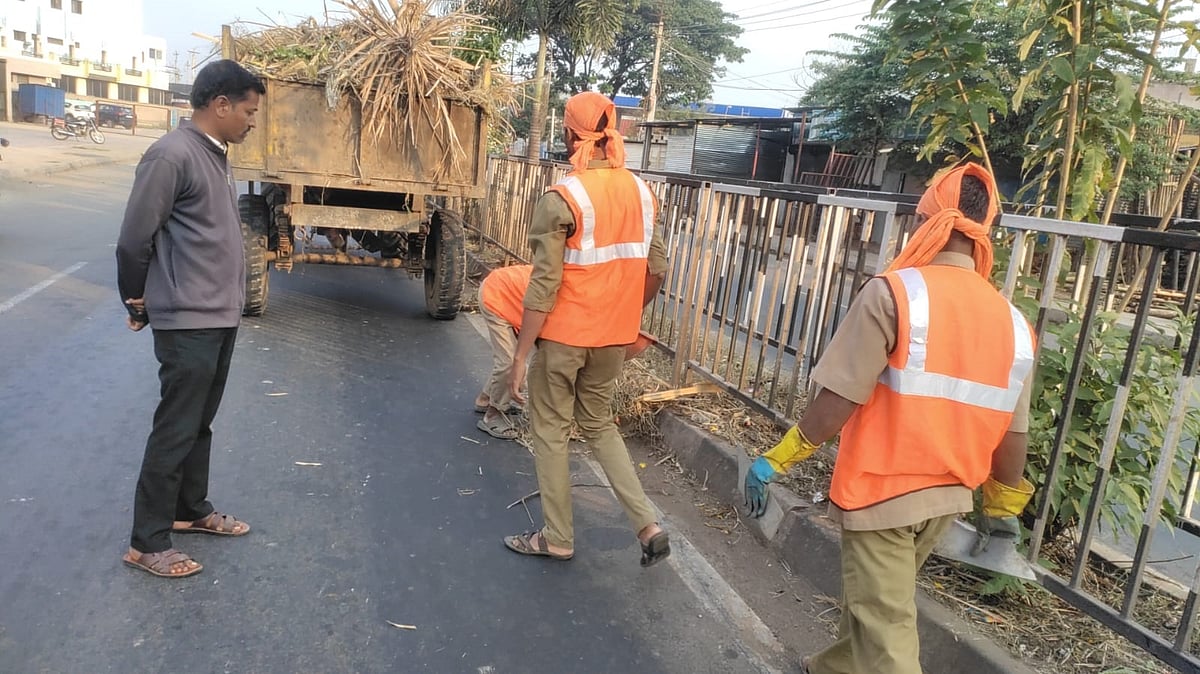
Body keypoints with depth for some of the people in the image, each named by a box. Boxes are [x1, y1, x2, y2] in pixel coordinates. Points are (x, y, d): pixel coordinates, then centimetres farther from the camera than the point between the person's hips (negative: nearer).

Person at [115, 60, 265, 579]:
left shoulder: (215, 155, 11)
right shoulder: (173, 155, -18)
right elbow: (134, 240, -15)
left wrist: (227, 300, 16)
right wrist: (139, 304, -1)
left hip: (220, 318, 9)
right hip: (188, 323, -9)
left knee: (200, 423, 19)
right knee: (175, 430, -1)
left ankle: (193, 510, 35)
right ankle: (146, 542, 12)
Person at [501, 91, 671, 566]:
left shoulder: (561, 199, -16)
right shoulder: (641, 192, 2)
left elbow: (544, 287, -19)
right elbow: (656, 270, 6)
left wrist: (520, 356, -13)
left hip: (564, 335, -6)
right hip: (614, 336, 6)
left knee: (550, 432, 12)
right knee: (599, 424, 22)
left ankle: (557, 538, 23)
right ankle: (648, 527, 16)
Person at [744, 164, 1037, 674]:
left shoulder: (895, 292, -17)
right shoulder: (1014, 323, 1)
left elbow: (840, 399, -20)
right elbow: (1011, 433, 5)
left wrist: (776, 460, -9)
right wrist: (1003, 508, 21)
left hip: (882, 489, -6)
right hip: (947, 496, 7)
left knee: (885, 630, 4)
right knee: (875, 599, 26)